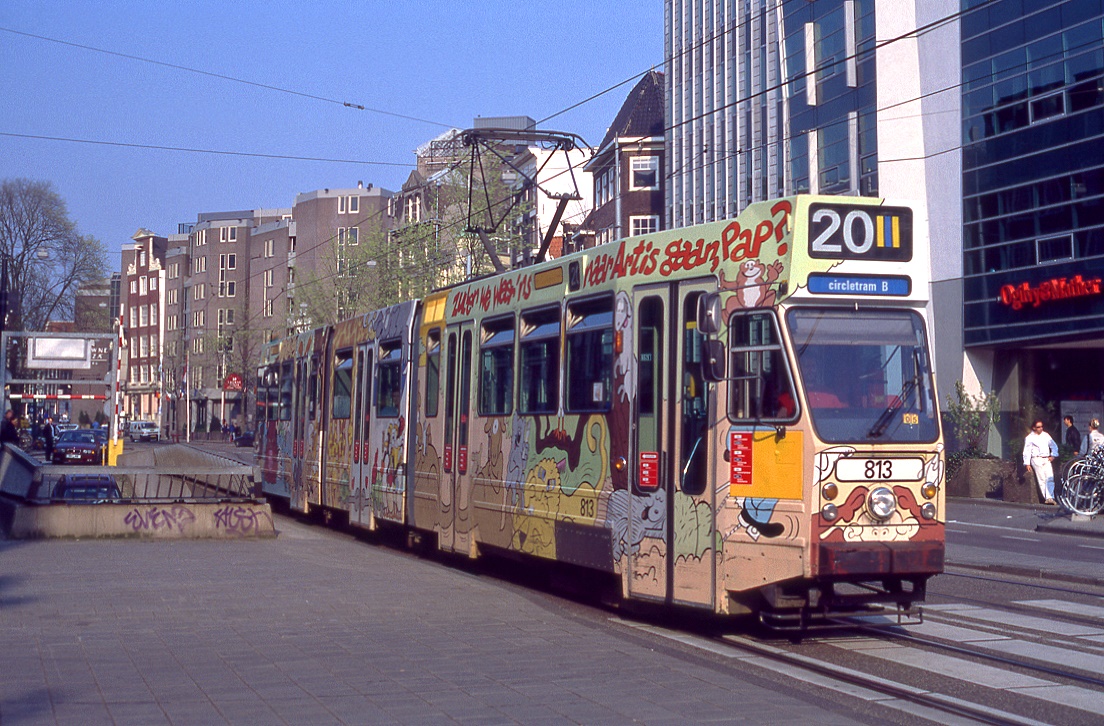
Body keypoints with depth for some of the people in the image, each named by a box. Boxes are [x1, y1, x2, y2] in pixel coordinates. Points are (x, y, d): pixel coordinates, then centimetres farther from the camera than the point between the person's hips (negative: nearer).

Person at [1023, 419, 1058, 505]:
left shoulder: (1046, 435, 17)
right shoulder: (1029, 438, 6)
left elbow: (1054, 446, 23)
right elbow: (1027, 451, 3)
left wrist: (1053, 455, 8)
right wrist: (1027, 464, -4)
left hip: (1047, 459, 3)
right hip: (1036, 459, -3)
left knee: (1050, 478, -13)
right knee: (1042, 479, -9)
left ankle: (1050, 497, -19)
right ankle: (1046, 498, -8)